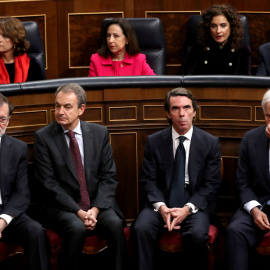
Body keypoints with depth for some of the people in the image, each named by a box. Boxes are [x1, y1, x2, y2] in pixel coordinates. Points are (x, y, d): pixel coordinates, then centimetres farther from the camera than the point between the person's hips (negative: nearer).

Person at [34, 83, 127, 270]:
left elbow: (108, 177, 3)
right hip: (62, 206, -2)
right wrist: (78, 212, -16)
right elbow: (49, 182, -7)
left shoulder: (100, 133, 5)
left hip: (99, 204, 2)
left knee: (115, 225, -27)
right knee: (76, 228, -32)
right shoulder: (43, 137, -2)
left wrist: (95, 209, -13)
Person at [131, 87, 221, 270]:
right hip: (162, 202, 1)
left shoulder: (211, 143, 3)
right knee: (141, 229, -29)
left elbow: (211, 184, 0)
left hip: (195, 203, -1)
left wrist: (188, 208, -15)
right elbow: (148, 180, 3)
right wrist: (161, 207, -16)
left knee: (197, 234, -32)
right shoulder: (154, 142, 7)